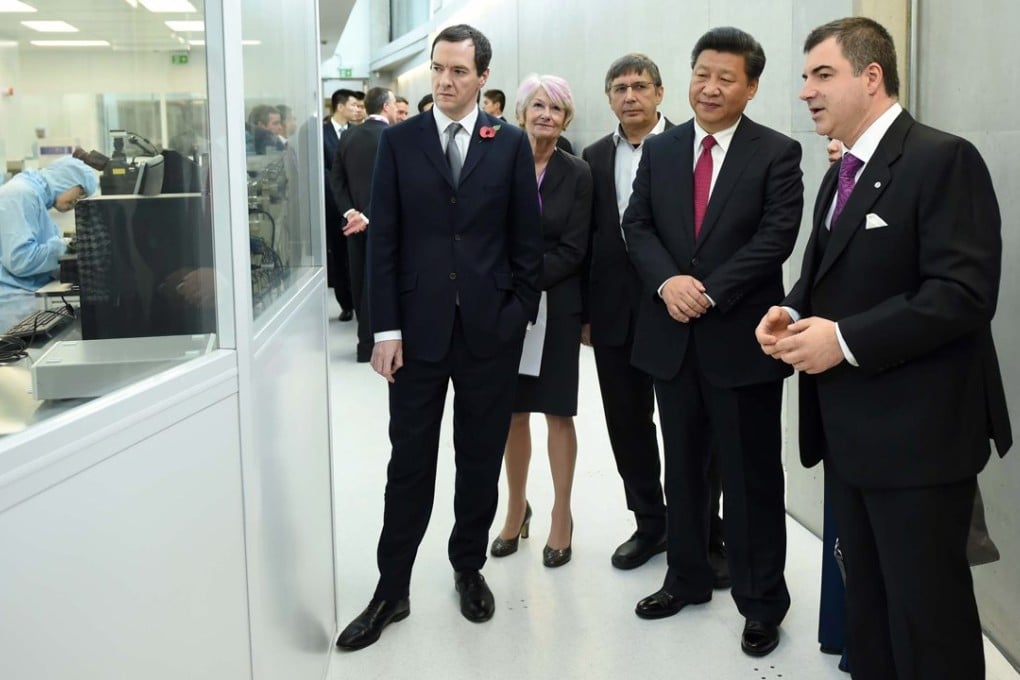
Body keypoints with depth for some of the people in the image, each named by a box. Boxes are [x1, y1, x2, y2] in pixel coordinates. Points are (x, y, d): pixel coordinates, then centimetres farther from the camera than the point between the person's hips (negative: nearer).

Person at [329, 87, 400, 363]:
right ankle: (369, 343, 4)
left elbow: (336, 178, 3)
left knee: (359, 279, 13)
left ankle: (367, 335, 24)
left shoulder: (348, 136, 6)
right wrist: (369, 215, -16)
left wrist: (349, 212, -3)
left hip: (354, 218, 6)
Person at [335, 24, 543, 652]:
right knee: (410, 463, 5)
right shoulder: (399, 141, 3)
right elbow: (383, 240, 0)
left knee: (481, 460, 11)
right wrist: (386, 328, -5)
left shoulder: (512, 144, 3)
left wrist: (521, 315, -1)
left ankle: (469, 568, 29)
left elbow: (527, 240, 4)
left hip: (492, 329, 1)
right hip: (419, 328, 0)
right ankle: (392, 590, 16)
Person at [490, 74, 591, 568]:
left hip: (556, 305, -1)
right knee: (513, 411, 9)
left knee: (558, 411, 6)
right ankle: (516, 509, 26)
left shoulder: (577, 174, -2)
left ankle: (561, 517, 18)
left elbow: (573, 249, -6)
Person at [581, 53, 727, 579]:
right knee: (628, 423, 12)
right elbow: (586, 237, 10)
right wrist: (585, 311, 8)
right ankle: (650, 523, 29)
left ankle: (705, 536, 18)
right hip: (615, 312, 5)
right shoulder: (595, 157, 9)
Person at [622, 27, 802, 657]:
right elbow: (638, 225, 4)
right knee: (683, 467, 16)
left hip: (740, 336, -4)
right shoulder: (660, 149, 9)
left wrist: (711, 292, -19)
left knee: (752, 475, 5)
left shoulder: (777, 153, -4)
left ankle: (762, 600, 20)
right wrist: (667, 281, -14)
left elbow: (776, 236, -12)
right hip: (672, 334, 4)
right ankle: (687, 577, 33)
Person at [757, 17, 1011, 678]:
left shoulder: (943, 158, -13)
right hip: (851, 429, 9)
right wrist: (791, 312, 1)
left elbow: (965, 292, -22)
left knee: (927, 611, 1)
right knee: (867, 600, 19)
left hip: (917, 432, -9)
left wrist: (845, 339, -24)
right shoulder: (840, 175, 16)